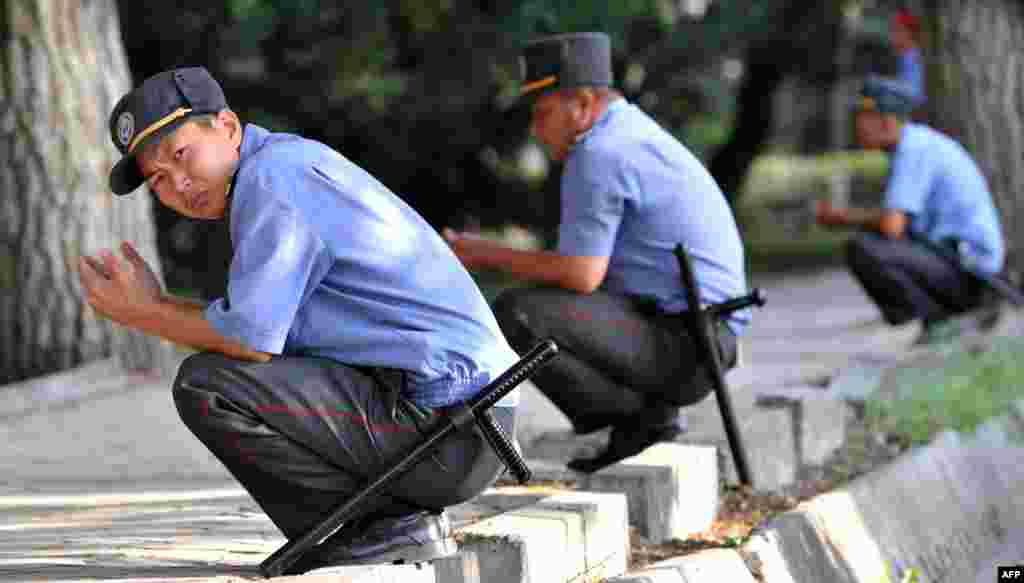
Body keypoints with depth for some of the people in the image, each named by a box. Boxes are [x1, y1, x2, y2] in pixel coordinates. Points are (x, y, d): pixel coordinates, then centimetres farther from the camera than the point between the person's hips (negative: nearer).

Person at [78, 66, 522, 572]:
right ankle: (398, 520, 15)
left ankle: (382, 529, -7)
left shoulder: (273, 171, -9)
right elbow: (266, 328, 21)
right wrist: (153, 302, 13)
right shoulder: (300, 168, 21)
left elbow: (252, 337, -16)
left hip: (437, 424, -10)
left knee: (204, 387, -14)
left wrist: (145, 314, 0)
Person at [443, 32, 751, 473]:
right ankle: (648, 414, 11)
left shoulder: (597, 155, -13)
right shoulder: (639, 135, 19)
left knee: (515, 317, -20)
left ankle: (635, 419, -7)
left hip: (679, 343, -10)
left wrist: (490, 255, -6)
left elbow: (582, 275, -19)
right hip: (699, 339, 10)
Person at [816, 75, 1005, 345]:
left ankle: (938, 319, -11)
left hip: (961, 268, -10)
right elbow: (899, 222, 25)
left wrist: (843, 217, -8)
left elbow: (891, 226, -26)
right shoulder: (919, 143, 16)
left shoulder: (912, 151, -16)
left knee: (861, 251, -23)